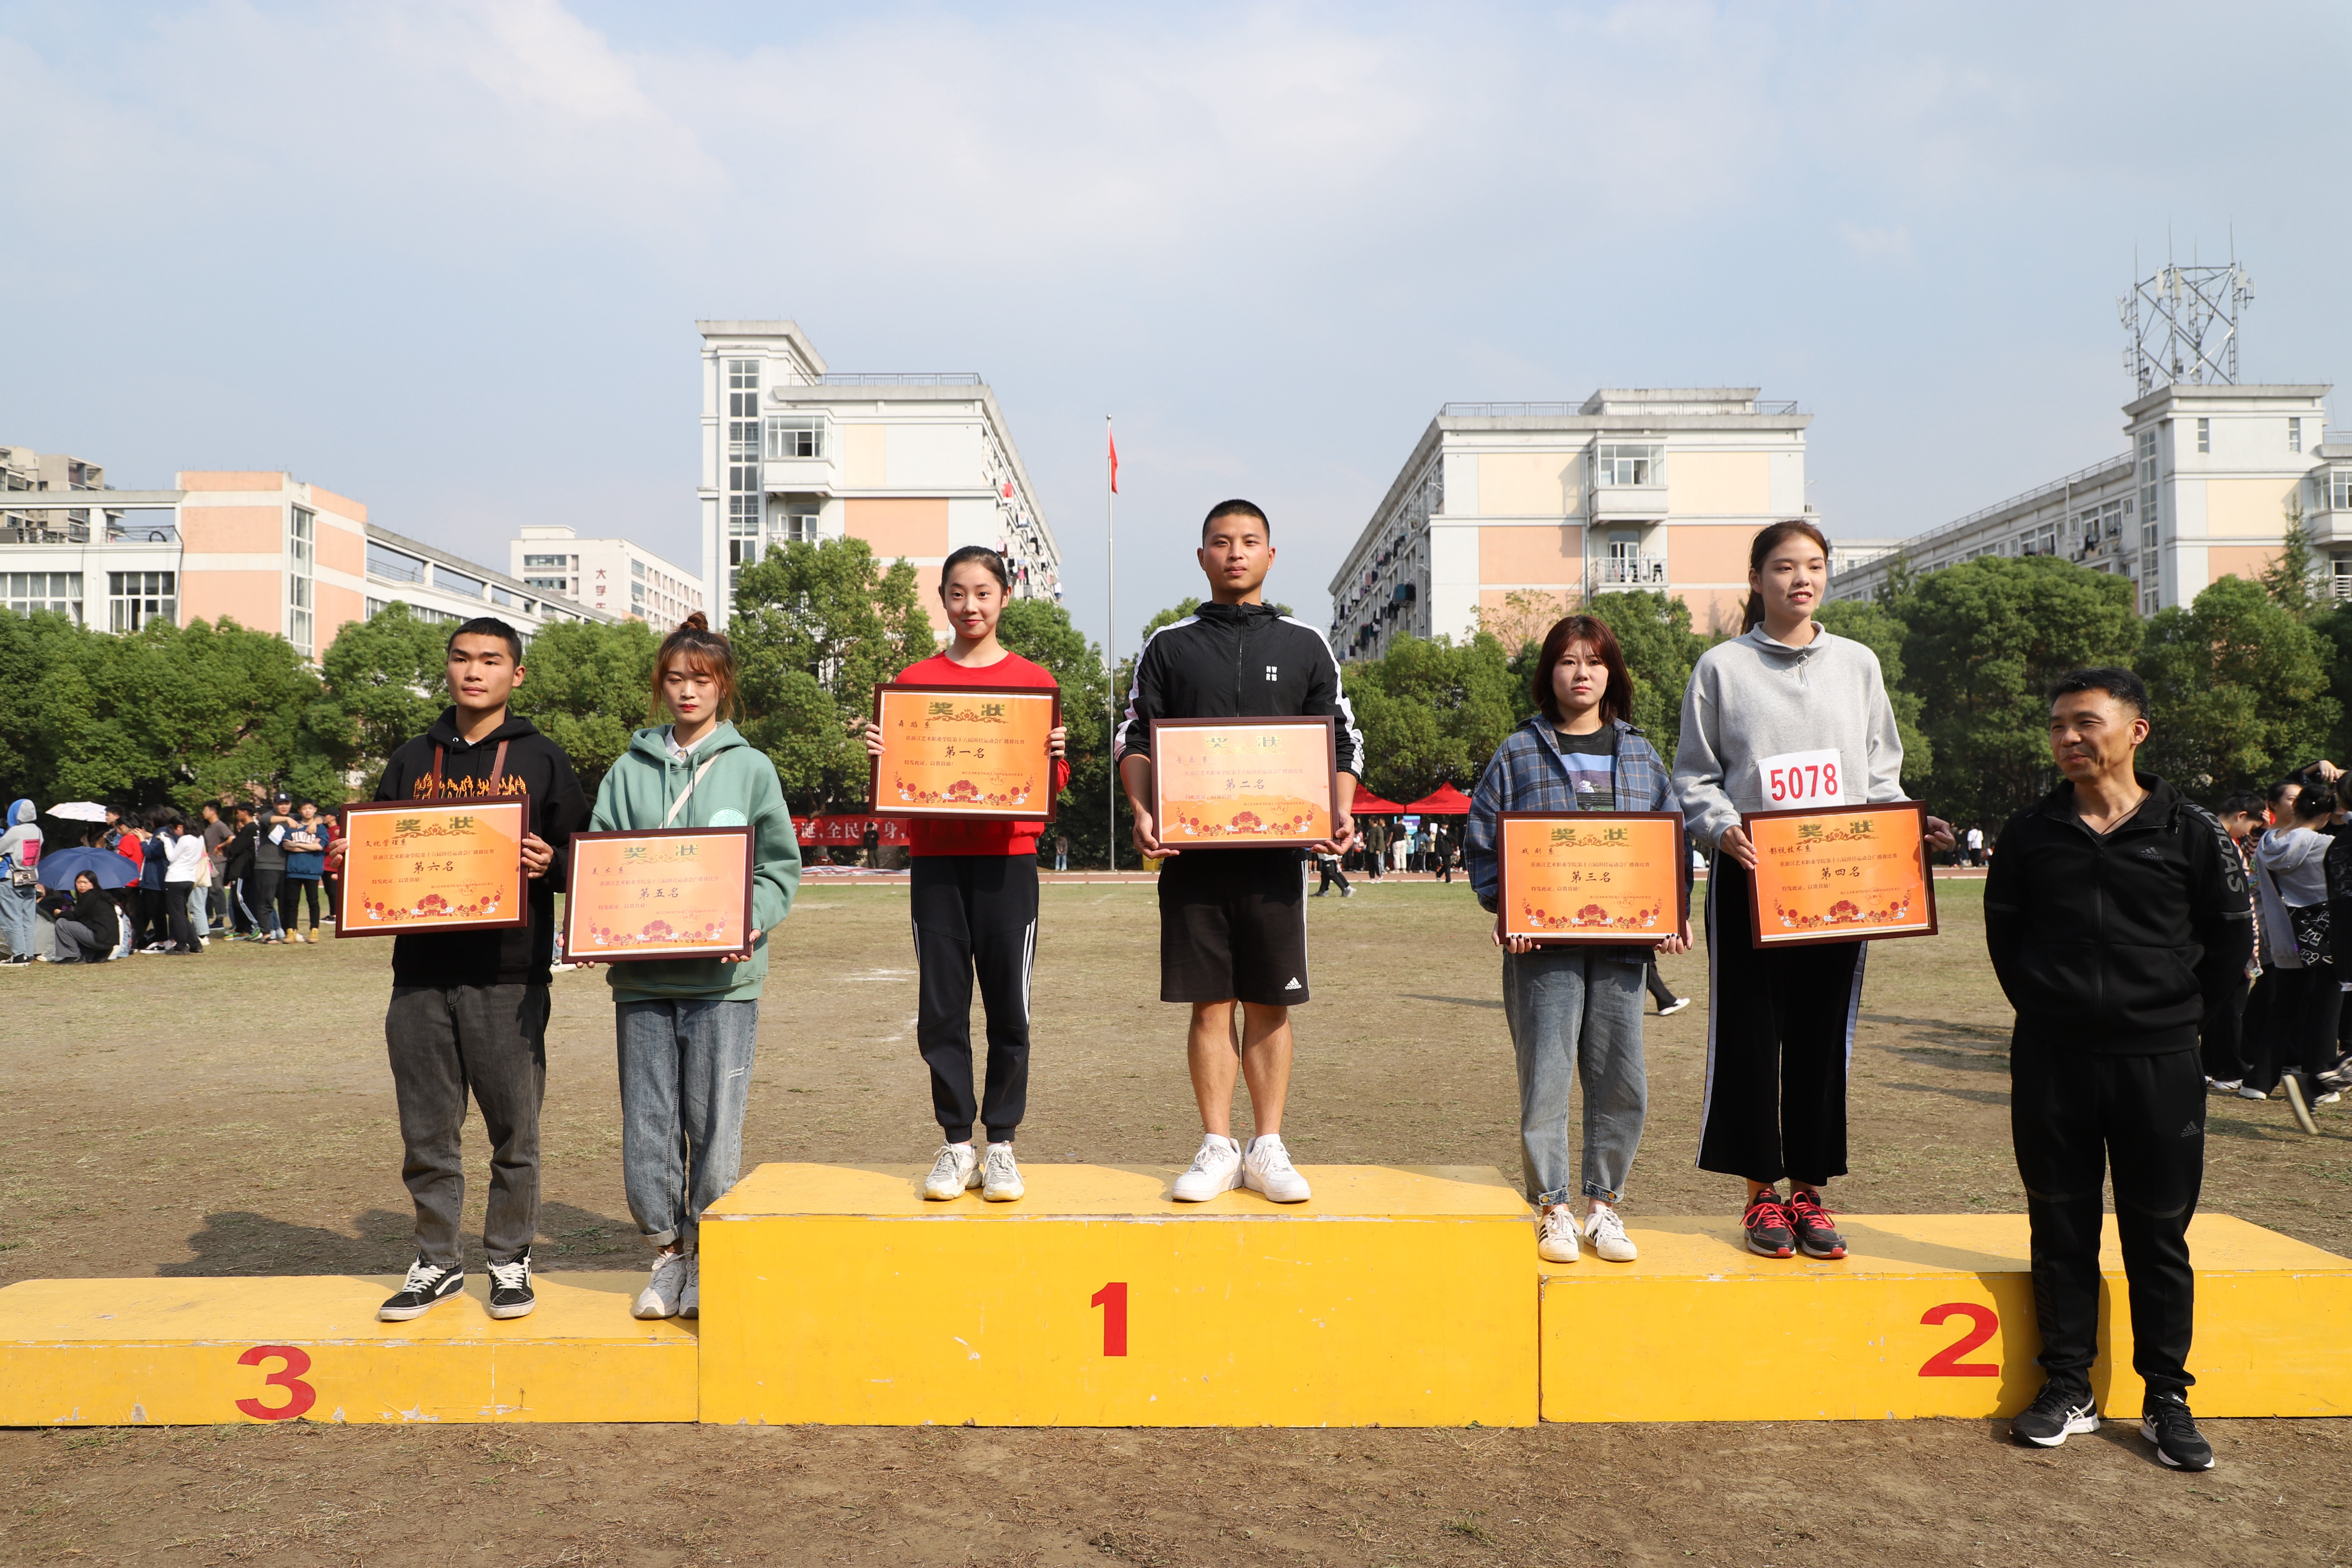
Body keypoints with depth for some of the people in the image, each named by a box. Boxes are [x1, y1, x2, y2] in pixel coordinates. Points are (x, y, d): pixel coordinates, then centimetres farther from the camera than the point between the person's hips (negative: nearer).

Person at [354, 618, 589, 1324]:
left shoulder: (542, 760, 5)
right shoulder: (410, 761, 15)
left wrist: (549, 864, -17)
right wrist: (349, 861, 0)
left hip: (509, 978, -3)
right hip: (421, 975, 3)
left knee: (514, 1132, 4)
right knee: (427, 1134, 8)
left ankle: (509, 1261, 19)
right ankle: (437, 1262, 23)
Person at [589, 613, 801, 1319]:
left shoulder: (750, 769, 4)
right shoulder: (628, 772, 10)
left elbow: (780, 867, 4)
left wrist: (751, 924, -13)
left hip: (723, 977, -2)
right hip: (642, 976, 2)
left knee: (715, 1124, 0)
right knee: (648, 1124, 6)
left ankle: (710, 1259, 17)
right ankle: (667, 1253, 24)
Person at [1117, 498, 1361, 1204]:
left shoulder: (1305, 645, 11)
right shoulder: (1168, 645, 9)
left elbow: (1344, 739, 11)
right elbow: (1134, 739, 7)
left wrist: (1340, 811, -6)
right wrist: (1143, 813, -9)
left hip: (1275, 850, 0)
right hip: (1191, 851, 0)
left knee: (1270, 1005, 4)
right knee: (1210, 1003, 3)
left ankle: (1268, 1148, 13)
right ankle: (1217, 1147, 12)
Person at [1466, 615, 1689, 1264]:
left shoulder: (1641, 755, 15)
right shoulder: (1518, 753, 6)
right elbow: (1482, 839, 4)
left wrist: (1674, 911, 1)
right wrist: (1503, 908, -9)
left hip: (1623, 941, 3)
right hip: (1544, 941, -3)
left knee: (1621, 1080, 5)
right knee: (1545, 1076, -2)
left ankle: (1603, 1205, 21)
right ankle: (1552, 1209, 12)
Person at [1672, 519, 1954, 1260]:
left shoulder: (1858, 664, 13)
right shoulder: (1722, 667, 4)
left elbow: (1880, 773, 14)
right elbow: (1693, 776, 3)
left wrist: (1913, 825, -4)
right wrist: (1723, 829, -16)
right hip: (1749, 878, -2)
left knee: (1824, 1038, 5)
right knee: (1749, 1036, -1)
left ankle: (1809, 1190, 17)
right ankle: (1762, 1192, 12)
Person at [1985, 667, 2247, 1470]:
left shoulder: (2189, 832, -2)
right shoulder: (2030, 833, 3)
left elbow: (2230, 940, 5)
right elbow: (2004, 936, 12)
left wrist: (2176, 1016, 4)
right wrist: (2047, 1008, 7)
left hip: (2157, 1063, -1)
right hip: (2051, 1059, 2)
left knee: (2159, 1234, 7)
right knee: (2060, 1227, 8)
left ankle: (2167, 1399, 21)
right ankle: (2068, 1387, 20)